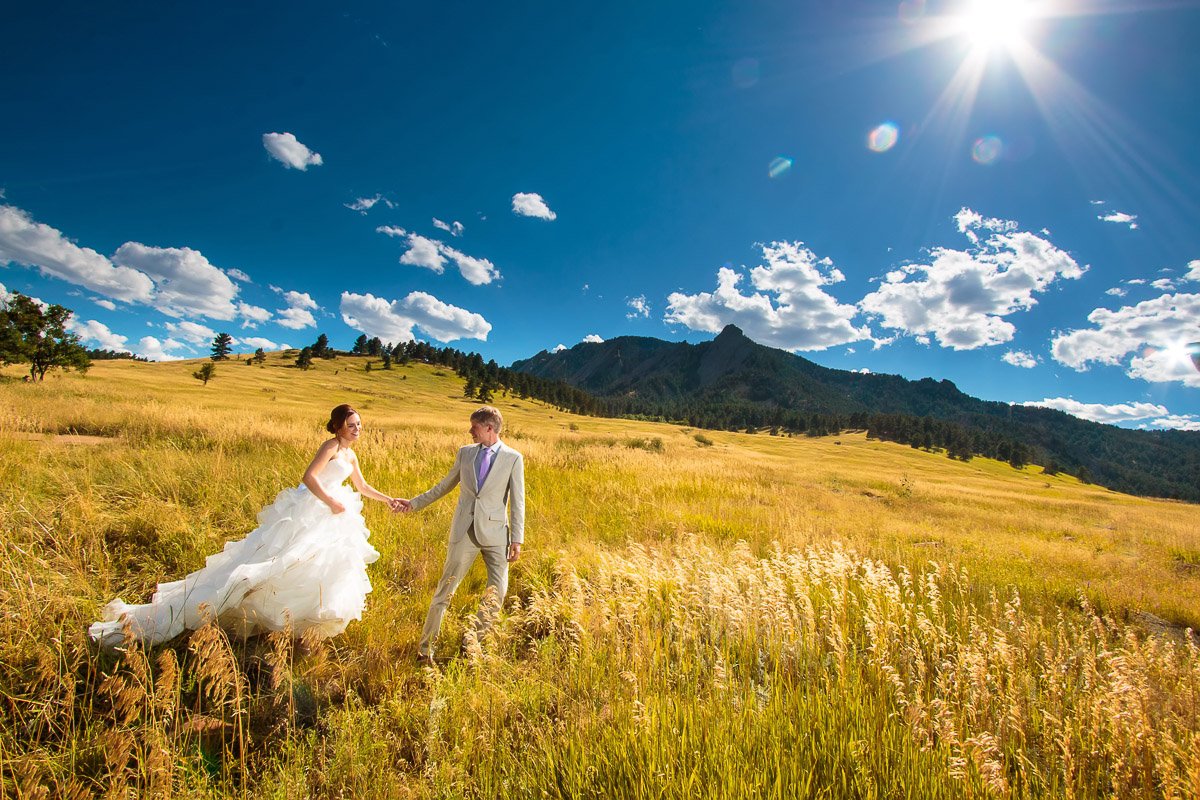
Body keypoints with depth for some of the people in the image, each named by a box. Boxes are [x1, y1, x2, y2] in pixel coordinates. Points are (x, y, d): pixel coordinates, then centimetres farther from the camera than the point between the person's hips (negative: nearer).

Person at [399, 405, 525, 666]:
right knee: (445, 589, 5)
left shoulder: (513, 458, -4)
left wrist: (517, 539, -6)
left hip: (495, 531, -2)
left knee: (498, 591, 2)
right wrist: (414, 503, 18)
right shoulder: (465, 452, 6)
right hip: (465, 531, 2)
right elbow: (444, 485, 18)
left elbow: (517, 502, -4)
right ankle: (425, 649, 20)